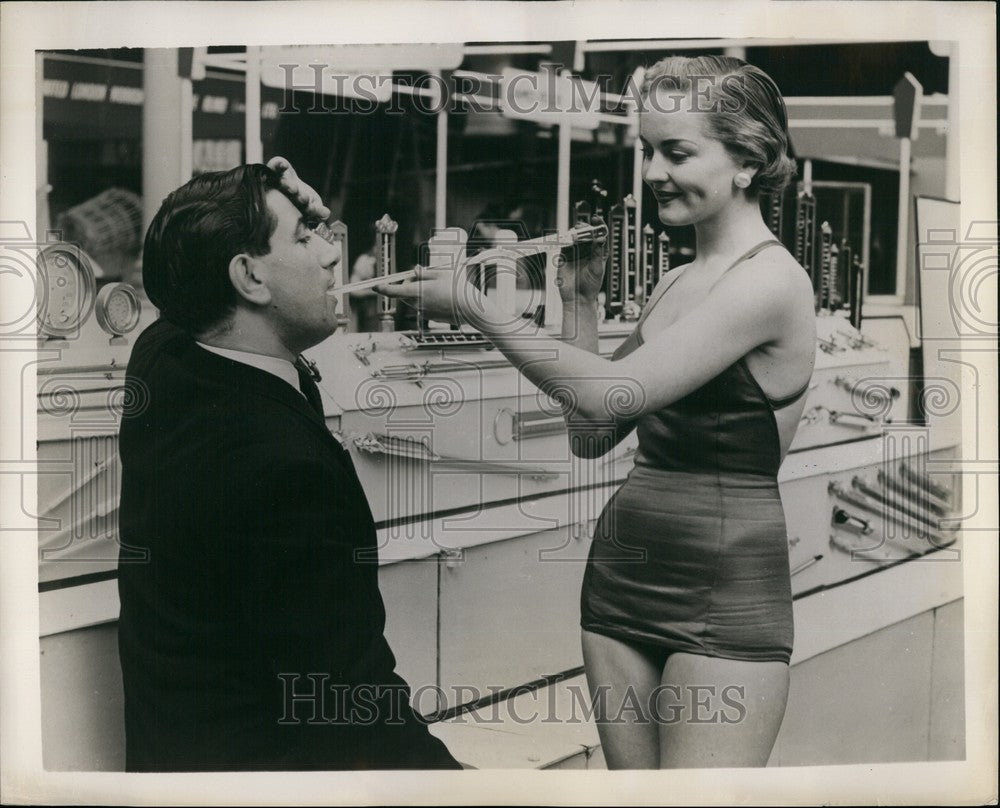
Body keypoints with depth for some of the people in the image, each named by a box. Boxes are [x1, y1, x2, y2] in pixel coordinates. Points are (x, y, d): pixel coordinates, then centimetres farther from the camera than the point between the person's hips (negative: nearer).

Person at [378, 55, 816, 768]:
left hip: (725, 594, -8)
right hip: (623, 572, 8)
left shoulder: (771, 279, -12)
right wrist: (579, 300, 8)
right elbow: (590, 435, 13)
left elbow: (615, 391, -20)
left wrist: (474, 308, -14)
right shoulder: (676, 283, 13)